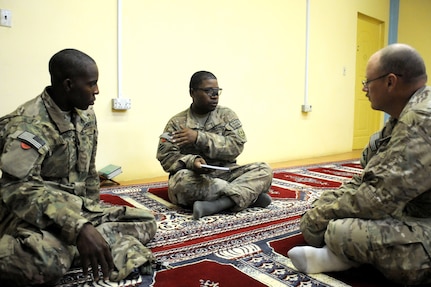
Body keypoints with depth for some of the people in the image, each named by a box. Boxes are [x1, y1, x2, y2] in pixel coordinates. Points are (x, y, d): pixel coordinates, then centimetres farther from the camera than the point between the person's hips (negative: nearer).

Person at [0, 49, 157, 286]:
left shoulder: (87, 115, 6)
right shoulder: (28, 123, -18)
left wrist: (93, 214, 14)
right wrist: (79, 227, -41)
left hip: (79, 209, 8)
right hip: (34, 216, -8)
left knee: (145, 222, -1)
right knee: (46, 262, -40)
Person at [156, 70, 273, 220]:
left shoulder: (227, 115, 6)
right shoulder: (177, 123, 3)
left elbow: (236, 146, -8)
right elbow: (166, 157, -5)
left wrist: (199, 137, -18)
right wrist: (191, 161, -26)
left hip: (225, 174, 2)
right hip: (194, 178, -1)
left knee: (264, 169, -18)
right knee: (181, 179, -35)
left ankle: (215, 205, -35)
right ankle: (250, 195, -24)